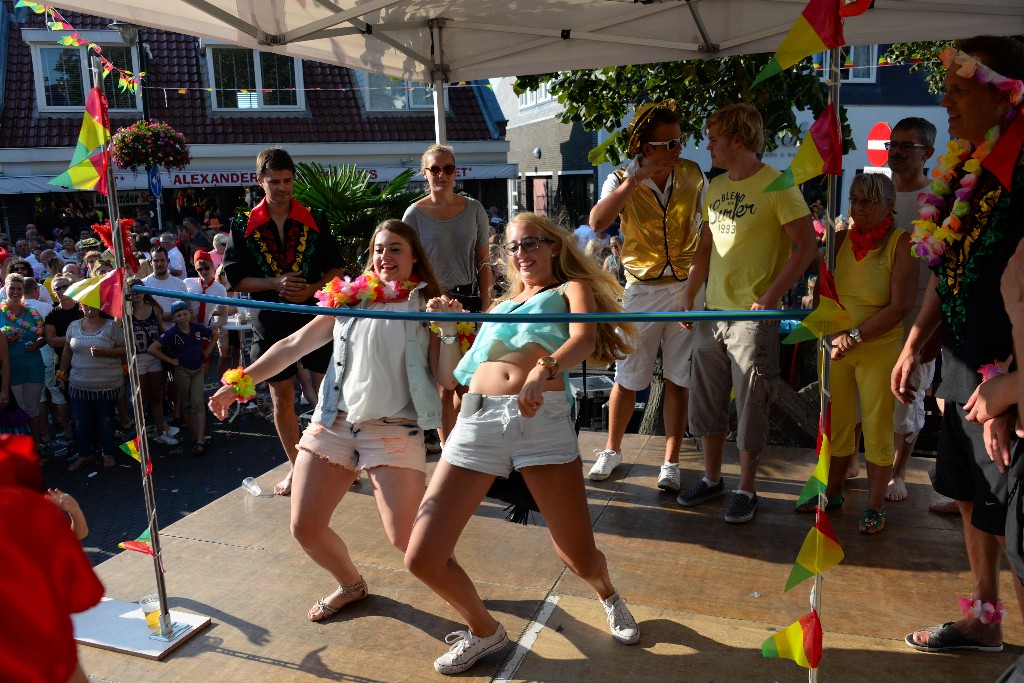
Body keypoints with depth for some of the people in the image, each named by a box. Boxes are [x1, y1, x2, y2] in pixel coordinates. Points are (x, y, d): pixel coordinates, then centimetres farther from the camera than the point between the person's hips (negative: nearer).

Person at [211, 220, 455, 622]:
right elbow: (294, 345, 12)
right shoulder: (349, 299, 11)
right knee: (304, 528, 4)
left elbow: (448, 376, -2)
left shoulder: (426, 304, 4)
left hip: (394, 430, -4)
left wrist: (448, 330, -18)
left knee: (405, 538, -12)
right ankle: (351, 585, 34)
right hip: (333, 423, 4)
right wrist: (237, 384, 8)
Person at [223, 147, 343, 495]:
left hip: (315, 314, -1)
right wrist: (274, 283, -14)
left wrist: (311, 289, -13)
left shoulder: (313, 219, 3)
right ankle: (296, 468, 25)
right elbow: (236, 279, 1)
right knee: (281, 399, 10)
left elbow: (334, 268, 5)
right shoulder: (243, 225, 3)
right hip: (270, 322, 1)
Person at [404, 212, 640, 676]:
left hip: (542, 417, -4)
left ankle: (608, 595, 39)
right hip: (477, 417, 4)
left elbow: (584, 338, -6)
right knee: (422, 558, -4)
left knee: (580, 560, -1)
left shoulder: (571, 288, 18)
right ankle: (484, 631, 25)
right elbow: (458, 371, 30)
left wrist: (543, 370, -25)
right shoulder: (502, 305, 31)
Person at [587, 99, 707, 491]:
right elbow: (597, 223, -28)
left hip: (687, 287, 2)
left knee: (678, 379, 5)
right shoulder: (622, 181, -8)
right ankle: (612, 451, 26)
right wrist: (633, 180, -31)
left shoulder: (692, 175, -1)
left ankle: (671, 462, 17)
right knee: (627, 378, 6)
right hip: (642, 289, -1)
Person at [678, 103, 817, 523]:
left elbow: (806, 247, -11)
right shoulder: (715, 188, 11)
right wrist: (689, 295, 11)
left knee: (750, 407, 3)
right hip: (713, 313, 7)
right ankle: (712, 479, 30)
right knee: (705, 402, 13)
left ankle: (746, 490, 20)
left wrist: (769, 298, -19)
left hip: (754, 316, -7)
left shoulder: (777, 185, -10)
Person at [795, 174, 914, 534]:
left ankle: (875, 505, 18)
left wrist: (856, 335, -19)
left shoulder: (901, 243, -9)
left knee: (877, 427, 4)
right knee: (836, 423, 13)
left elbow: (900, 306, -14)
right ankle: (832, 491, 29)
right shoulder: (842, 238, 5)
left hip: (880, 349, -4)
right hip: (836, 344, 4)